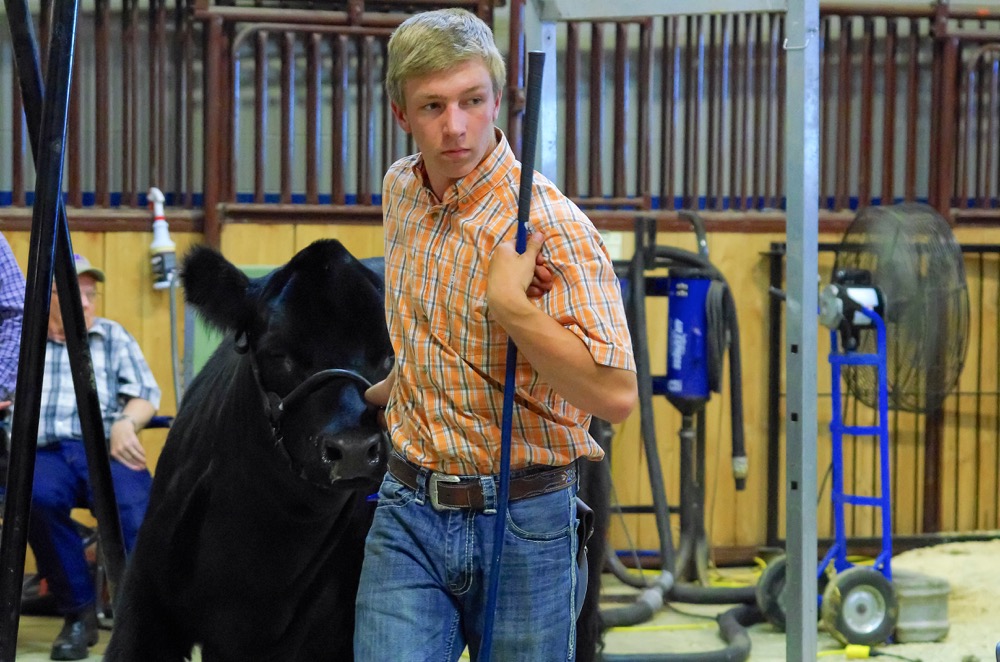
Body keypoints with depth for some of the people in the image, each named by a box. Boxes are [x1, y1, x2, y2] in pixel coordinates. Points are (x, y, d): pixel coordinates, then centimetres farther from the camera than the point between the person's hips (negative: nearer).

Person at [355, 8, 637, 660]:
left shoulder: (552, 224, -17)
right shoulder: (401, 190, 6)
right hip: (409, 512, 5)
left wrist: (512, 305, -28)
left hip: (522, 525, -5)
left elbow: (616, 393, -25)